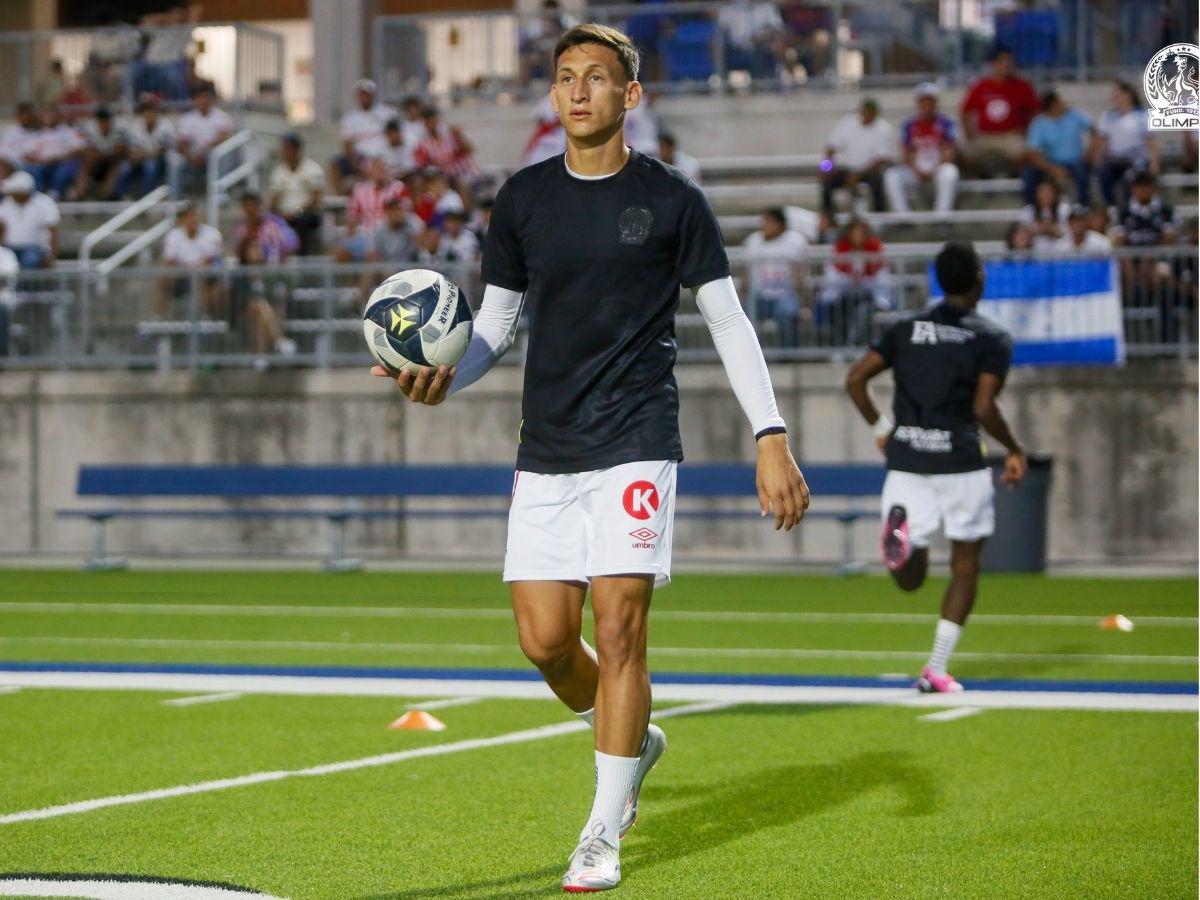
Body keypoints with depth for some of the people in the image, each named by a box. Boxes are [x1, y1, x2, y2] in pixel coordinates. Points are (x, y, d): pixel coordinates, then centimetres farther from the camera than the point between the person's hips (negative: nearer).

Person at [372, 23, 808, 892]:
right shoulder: (524, 198, 8)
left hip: (636, 445, -4)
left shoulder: (671, 197, -1)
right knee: (545, 639, 0)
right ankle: (635, 742, 31)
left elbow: (728, 320, 1)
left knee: (618, 628, -10)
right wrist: (445, 376, -7)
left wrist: (772, 438, -6)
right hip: (546, 453, 4)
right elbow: (497, 323, 14)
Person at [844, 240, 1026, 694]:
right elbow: (983, 408, -13)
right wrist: (1015, 450, 1)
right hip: (960, 464, -3)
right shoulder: (992, 338, -3)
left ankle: (899, 531, -27)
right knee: (965, 566, 13)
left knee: (910, 579, 9)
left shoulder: (905, 329, 10)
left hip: (906, 463, 3)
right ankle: (937, 669, 6)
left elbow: (855, 379, 4)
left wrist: (881, 428, 16)